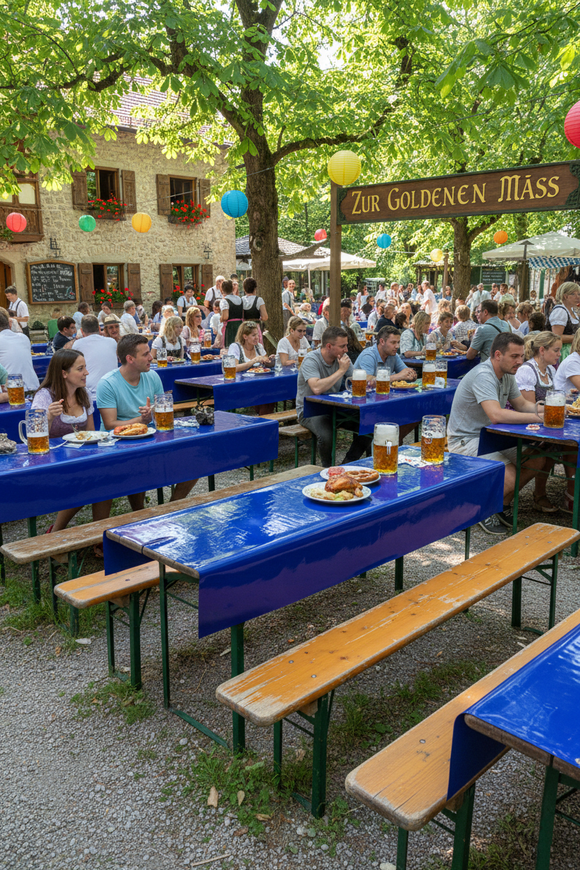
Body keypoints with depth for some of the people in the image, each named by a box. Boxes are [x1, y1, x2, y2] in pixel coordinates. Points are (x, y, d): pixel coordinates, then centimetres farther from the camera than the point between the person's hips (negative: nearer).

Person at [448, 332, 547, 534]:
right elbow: (496, 415, -35)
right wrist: (538, 417, -31)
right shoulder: (483, 376, -24)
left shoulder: (507, 375, 7)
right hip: (466, 440, -10)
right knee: (509, 479, -26)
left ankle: (503, 504, 17)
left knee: (537, 459, 0)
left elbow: (522, 405, 15)